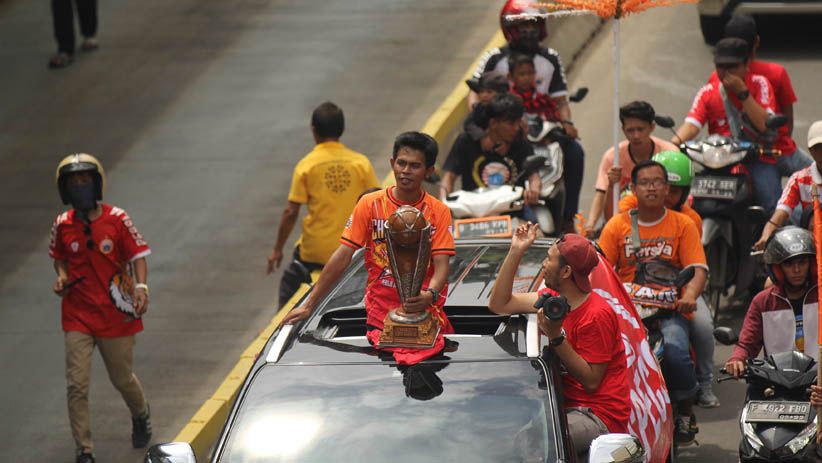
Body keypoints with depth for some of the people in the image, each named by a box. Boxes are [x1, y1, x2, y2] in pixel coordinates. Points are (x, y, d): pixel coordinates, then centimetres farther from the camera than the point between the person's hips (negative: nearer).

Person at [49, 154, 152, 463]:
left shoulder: (116, 219, -8)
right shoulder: (63, 225, 0)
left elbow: (138, 255, -5)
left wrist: (141, 286, -21)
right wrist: (61, 277, -4)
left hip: (115, 315, -1)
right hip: (78, 317, 1)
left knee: (122, 379, 13)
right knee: (76, 385, -7)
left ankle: (140, 415, 47)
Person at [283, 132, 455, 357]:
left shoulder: (438, 212, -2)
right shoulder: (370, 205, -1)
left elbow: (441, 265, -8)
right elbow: (342, 257, -1)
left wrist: (430, 295, -32)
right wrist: (309, 306, -5)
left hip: (426, 315, -1)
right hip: (379, 319, 1)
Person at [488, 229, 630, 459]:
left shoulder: (597, 315, -17)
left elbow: (591, 381, -17)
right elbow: (498, 304, 15)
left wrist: (556, 337, -24)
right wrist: (516, 252, 7)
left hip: (600, 418, -8)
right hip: (568, 407, 8)